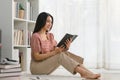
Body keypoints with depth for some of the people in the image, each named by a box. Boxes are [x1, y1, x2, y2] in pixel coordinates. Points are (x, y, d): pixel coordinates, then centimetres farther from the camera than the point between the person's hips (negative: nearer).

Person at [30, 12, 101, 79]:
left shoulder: (50, 35, 9)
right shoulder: (36, 36, -14)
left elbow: (56, 50, 2)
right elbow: (37, 57, -19)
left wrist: (66, 48, -18)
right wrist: (54, 52, -26)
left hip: (47, 65, 7)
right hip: (37, 67, -7)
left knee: (65, 53, -17)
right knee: (60, 55, -28)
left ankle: (87, 71, -29)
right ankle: (84, 72, -36)